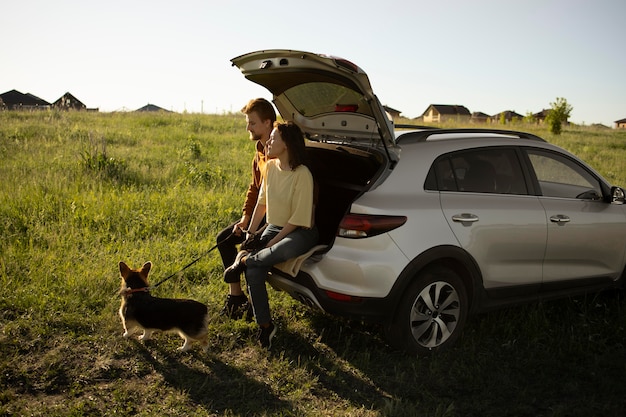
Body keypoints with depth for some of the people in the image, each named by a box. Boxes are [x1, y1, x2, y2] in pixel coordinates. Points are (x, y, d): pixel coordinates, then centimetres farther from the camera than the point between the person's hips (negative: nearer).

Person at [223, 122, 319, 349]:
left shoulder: (302, 174, -19)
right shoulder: (270, 167, 2)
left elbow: (299, 218, -18)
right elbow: (262, 202, 12)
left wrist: (273, 242, -16)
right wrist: (251, 231, 7)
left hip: (300, 231, -5)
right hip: (274, 227, 6)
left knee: (284, 250, -42)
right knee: (254, 270, -19)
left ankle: (244, 259, -14)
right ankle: (265, 325, -7)